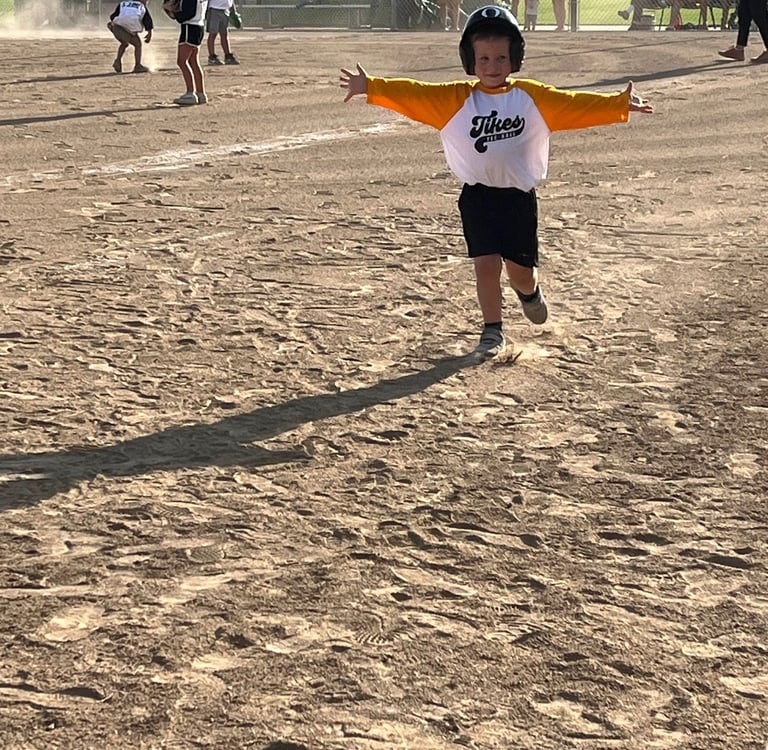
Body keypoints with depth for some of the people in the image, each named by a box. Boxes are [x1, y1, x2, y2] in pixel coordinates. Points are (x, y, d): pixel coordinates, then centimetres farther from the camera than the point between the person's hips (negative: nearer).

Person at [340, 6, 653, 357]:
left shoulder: (532, 97, -1)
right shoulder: (456, 99, -4)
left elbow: (576, 105, -5)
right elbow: (414, 94, -12)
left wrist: (620, 103, -12)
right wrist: (371, 87, -23)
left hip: (519, 196, 1)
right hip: (478, 195, 0)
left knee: (521, 271, 5)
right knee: (487, 264, -5)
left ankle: (530, 291, 42)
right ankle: (492, 332, 11)